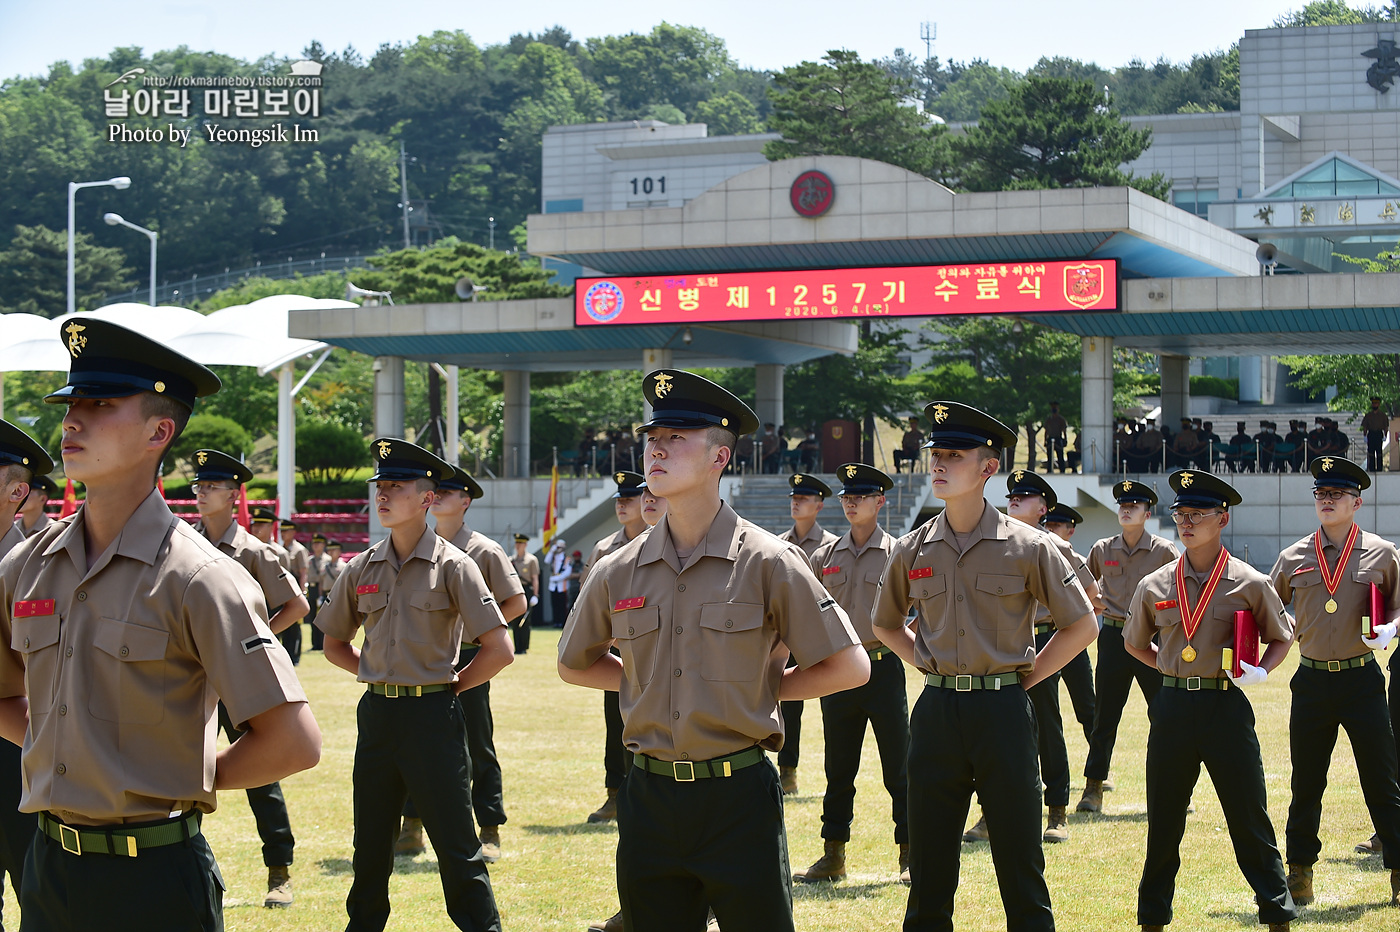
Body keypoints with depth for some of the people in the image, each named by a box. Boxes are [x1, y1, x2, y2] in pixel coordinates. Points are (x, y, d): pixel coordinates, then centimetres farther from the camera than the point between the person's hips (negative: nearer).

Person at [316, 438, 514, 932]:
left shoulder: (453, 566, -7)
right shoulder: (362, 568, 6)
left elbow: (500, 650, -11)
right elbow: (334, 644, 19)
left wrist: (452, 685, -3)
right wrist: (377, 675, 8)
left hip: (432, 716, -5)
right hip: (377, 714, 5)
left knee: (456, 845, -2)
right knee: (370, 843, 13)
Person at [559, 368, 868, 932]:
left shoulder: (768, 563, -6)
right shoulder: (617, 573, 5)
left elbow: (850, 668, -3)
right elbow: (574, 665, 22)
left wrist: (760, 688, 0)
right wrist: (646, 682, 10)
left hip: (738, 799, -4)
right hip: (650, 797, 4)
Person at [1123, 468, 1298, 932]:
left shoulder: (1250, 585, -1)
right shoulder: (1154, 586, 6)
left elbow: (1280, 637, 11)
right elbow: (1134, 642, 21)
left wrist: (1261, 671, -7)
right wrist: (1172, 667, 9)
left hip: (1227, 706, -2)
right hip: (1173, 707, 2)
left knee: (1249, 816, -1)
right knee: (1163, 821, 8)